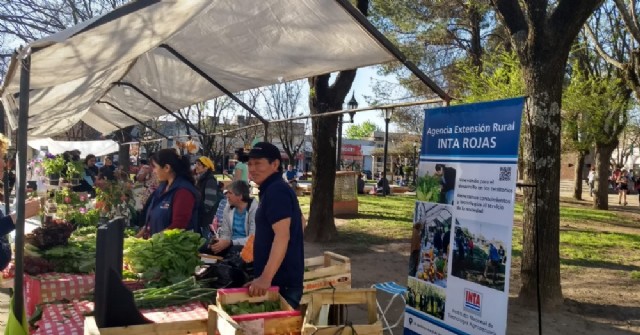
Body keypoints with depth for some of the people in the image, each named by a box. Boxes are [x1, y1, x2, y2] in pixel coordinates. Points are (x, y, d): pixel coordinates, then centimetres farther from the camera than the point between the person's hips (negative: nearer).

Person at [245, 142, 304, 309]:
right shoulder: (278, 189, 14)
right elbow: (300, 222, 25)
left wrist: (266, 277, -32)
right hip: (284, 277, 10)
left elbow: (282, 235, -27)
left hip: (281, 280, -10)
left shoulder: (275, 191, -17)